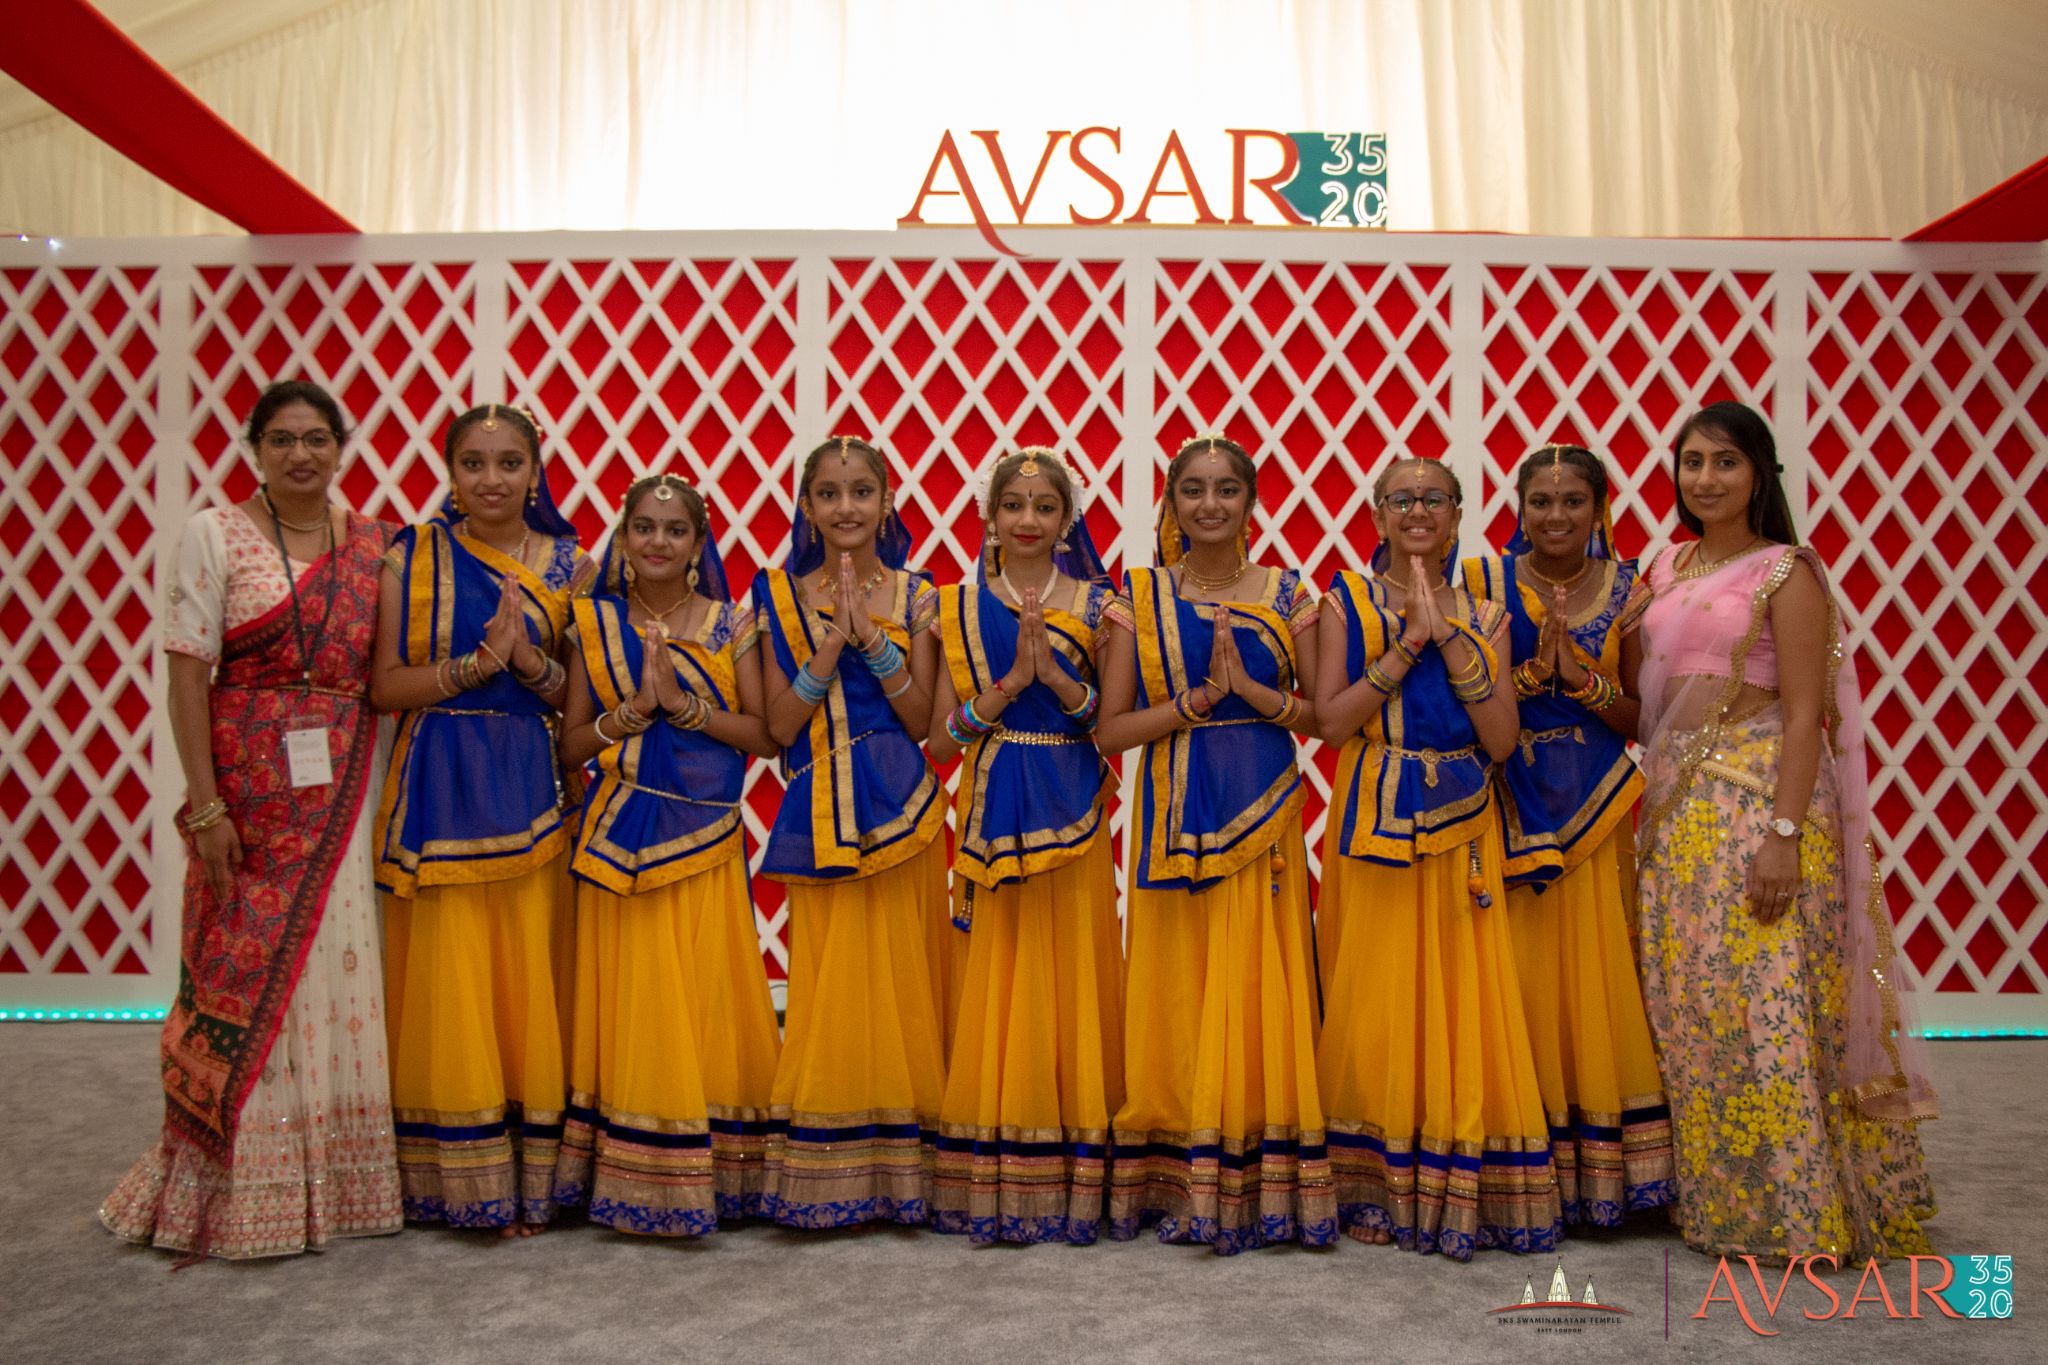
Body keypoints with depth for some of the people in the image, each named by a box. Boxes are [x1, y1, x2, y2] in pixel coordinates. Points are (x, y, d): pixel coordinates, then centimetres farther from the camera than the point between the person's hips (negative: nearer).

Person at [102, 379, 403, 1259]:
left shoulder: (372, 543, 9)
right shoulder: (216, 535, -2)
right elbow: (187, 674, -7)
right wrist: (205, 805, -13)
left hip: (347, 786, 4)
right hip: (251, 786, -3)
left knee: (340, 969, 7)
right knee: (248, 973, 1)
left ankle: (335, 1180, 21)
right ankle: (238, 1190, 15)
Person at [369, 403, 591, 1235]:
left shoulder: (568, 567, 6)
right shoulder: (412, 557, 3)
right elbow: (384, 686, -2)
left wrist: (529, 661, -13)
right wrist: (474, 665, -16)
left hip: (528, 790, 1)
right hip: (437, 790, -1)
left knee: (528, 985, 2)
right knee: (446, 989, 0)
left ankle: (531, 1180, 14)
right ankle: (454, 1180, 14)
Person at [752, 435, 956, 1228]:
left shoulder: (915, 596, 5)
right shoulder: (783, 596, 5)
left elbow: (922, 720, -1)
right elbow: (780, 726, -1)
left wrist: (875, 637, -12)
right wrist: (830, 645, -12)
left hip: (901, 804, 0)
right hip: (821, 811, 0)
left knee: (900, 978, 2)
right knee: (828, 989, -1)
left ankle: (898, 1166, 14)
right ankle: (826, 1177, 9)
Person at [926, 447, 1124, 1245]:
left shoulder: (1095, 606, 5)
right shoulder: (959, 608, 6)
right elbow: (940, 740, 1)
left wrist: (1059, 679, -14)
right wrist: (1006, 686, -12)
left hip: (1072, 817, 0)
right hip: (992, 813, 0)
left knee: (1068, 986, 1)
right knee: (994, 995, 1)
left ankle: (1069, 1186, 11)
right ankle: (988, 1189, 10)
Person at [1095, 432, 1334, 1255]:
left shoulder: (1288, 594, 5)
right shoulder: (1141, 596, 2)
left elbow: (1323, 715, 5)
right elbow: (1111, 730, -2)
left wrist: (1256, 692, -11)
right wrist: (1200, 698, -13)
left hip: (1264, 816, 1)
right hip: (1177, 818, 0)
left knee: (1260, 994, 1)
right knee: (1179, 995, 2)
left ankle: (1264, 1181, 13)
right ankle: (1176, 1182, 12)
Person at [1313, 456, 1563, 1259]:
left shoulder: (1482, 615, 8)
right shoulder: (1349, 603, 3)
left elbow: (1502, 739, -4)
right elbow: (1332, 719, -10)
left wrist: (1452, 639, -12)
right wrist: (1409, 642, -14)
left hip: (1461, 829, 2)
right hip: (1373, 823, -2)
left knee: (1463, 1005, 1)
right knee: (1374, 1004, 1)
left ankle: (1463, 1188, 13)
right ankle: (1374, 1191, 14)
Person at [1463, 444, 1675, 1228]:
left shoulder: (1628, 590, 5)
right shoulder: (1484, 581, 0)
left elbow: (1642, 718, 2)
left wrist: (1584, 677, -15)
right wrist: (1534, 668, -17)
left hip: (1594, 812, 2)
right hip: (1507, 811, -1)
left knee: (1595, 982, 2)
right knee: (1516, 981, -1)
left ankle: (1599, 1176, 15)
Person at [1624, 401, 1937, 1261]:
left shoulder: (1786, 572, -5)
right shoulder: (1665, 569, 13)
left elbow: (1805, 714, -12)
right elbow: (1635, 694, 13)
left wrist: (1783, 833, -20)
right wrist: (1628, 620, -2)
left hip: (1760, 797, -6)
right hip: (1677, 804, 7)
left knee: (1768, 1001, -6)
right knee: (1689, 1001, 10)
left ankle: (1804, 1207, 8)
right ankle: (1721, 1195, 23)